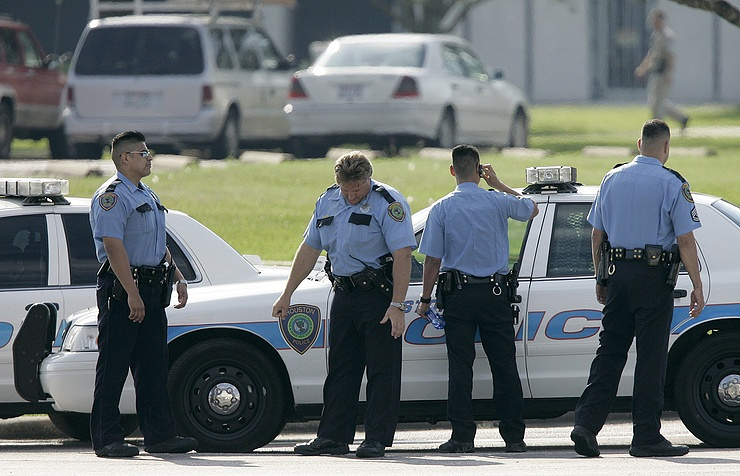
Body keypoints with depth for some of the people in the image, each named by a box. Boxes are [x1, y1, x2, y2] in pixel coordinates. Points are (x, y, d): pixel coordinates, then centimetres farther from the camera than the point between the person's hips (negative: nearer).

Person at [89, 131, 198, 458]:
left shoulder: (147, 196, 19)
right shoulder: (112, 196, -12)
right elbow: (114, 247, -20)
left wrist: (178, 278, 18)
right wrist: (132, 294, -24)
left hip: (151, 289, 9)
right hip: (121, 288, -9)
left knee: (153, 366, 9)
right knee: (113, 366, -5)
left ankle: (159, 435, 12)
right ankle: (107, 439, -4)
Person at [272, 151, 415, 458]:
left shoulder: (388, 203, -11)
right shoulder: (328, 202, 10)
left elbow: (403, 255, -18)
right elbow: (309, 249, 16)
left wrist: (397, 305, -24)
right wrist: (287, 295, 14)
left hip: (379, 295, -7)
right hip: (344, 294, 7)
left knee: (382, 369, -4)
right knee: (340, 367, 8)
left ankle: (377, 439, -2)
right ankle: (333, 436, 13)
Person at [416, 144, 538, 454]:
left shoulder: (442, 208, -4)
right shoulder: (498, 202, -2)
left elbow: (433, 259, -4)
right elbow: (531, 208, 20)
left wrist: (425, 298, 5)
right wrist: (498, 184, 24)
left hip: (458, 296, -1)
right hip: (494, 293, 1)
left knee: (460, 367, 1)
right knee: (504, 366, 5)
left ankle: (462, 437, -3)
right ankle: (514, 437, 5)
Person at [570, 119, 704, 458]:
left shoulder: (613, 179, 9)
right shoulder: (671, 184, -7)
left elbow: (596, 234, 13)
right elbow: (685, 240, -10)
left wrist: (601, 278, 22)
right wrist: (697, 287, -6)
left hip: (617, 275, 5)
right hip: (654, 277, -5)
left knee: (609, 351, 9)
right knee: (651, 356, -1)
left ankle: (586, 423, -2)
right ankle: (646, 437, 1)